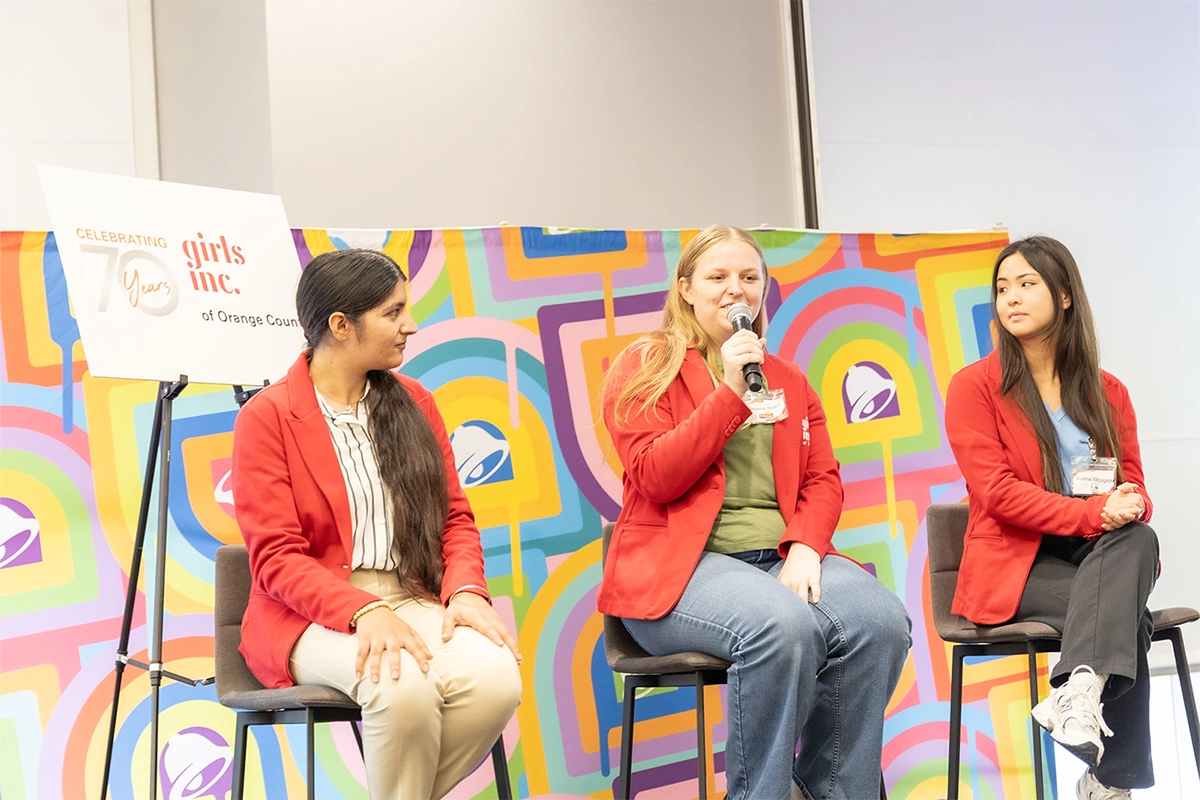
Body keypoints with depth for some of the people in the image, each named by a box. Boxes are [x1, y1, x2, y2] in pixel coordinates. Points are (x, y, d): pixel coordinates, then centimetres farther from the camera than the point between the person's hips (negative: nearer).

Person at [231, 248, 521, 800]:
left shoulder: (413, 402, 14)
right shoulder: (266, 417, -2)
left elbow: (455, 516, 14)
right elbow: (276, 558, -8)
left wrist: (465, 589, -7)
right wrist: (363, 611, -24)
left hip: (415, 601, 5)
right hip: (315, 616, -4)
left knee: (495, 679, -28)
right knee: (404, 688, -36)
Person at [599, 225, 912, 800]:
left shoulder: (788, 381, 21)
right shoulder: (645, 367, 6)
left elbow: (823, 482, 12)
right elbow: (656, 480, -8)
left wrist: (805, 547, -10)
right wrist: (730, 393, -13)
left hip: (780, 556, 5)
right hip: (681, 563, -5)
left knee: (881, 619, -25)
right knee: (784, 625, -36)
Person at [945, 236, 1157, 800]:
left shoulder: (1106, 391, 14)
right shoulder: (975, 386, 0)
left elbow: (1133, 485, 11)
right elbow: (996, 492, -11)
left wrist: (1129, 506, -17)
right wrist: (1093, 514, -24)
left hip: (1100, 553, 4)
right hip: (1015, 563, -4)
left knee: (1140, 539, -34)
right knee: (1126, 617, -32)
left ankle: (1081, 692, -48)